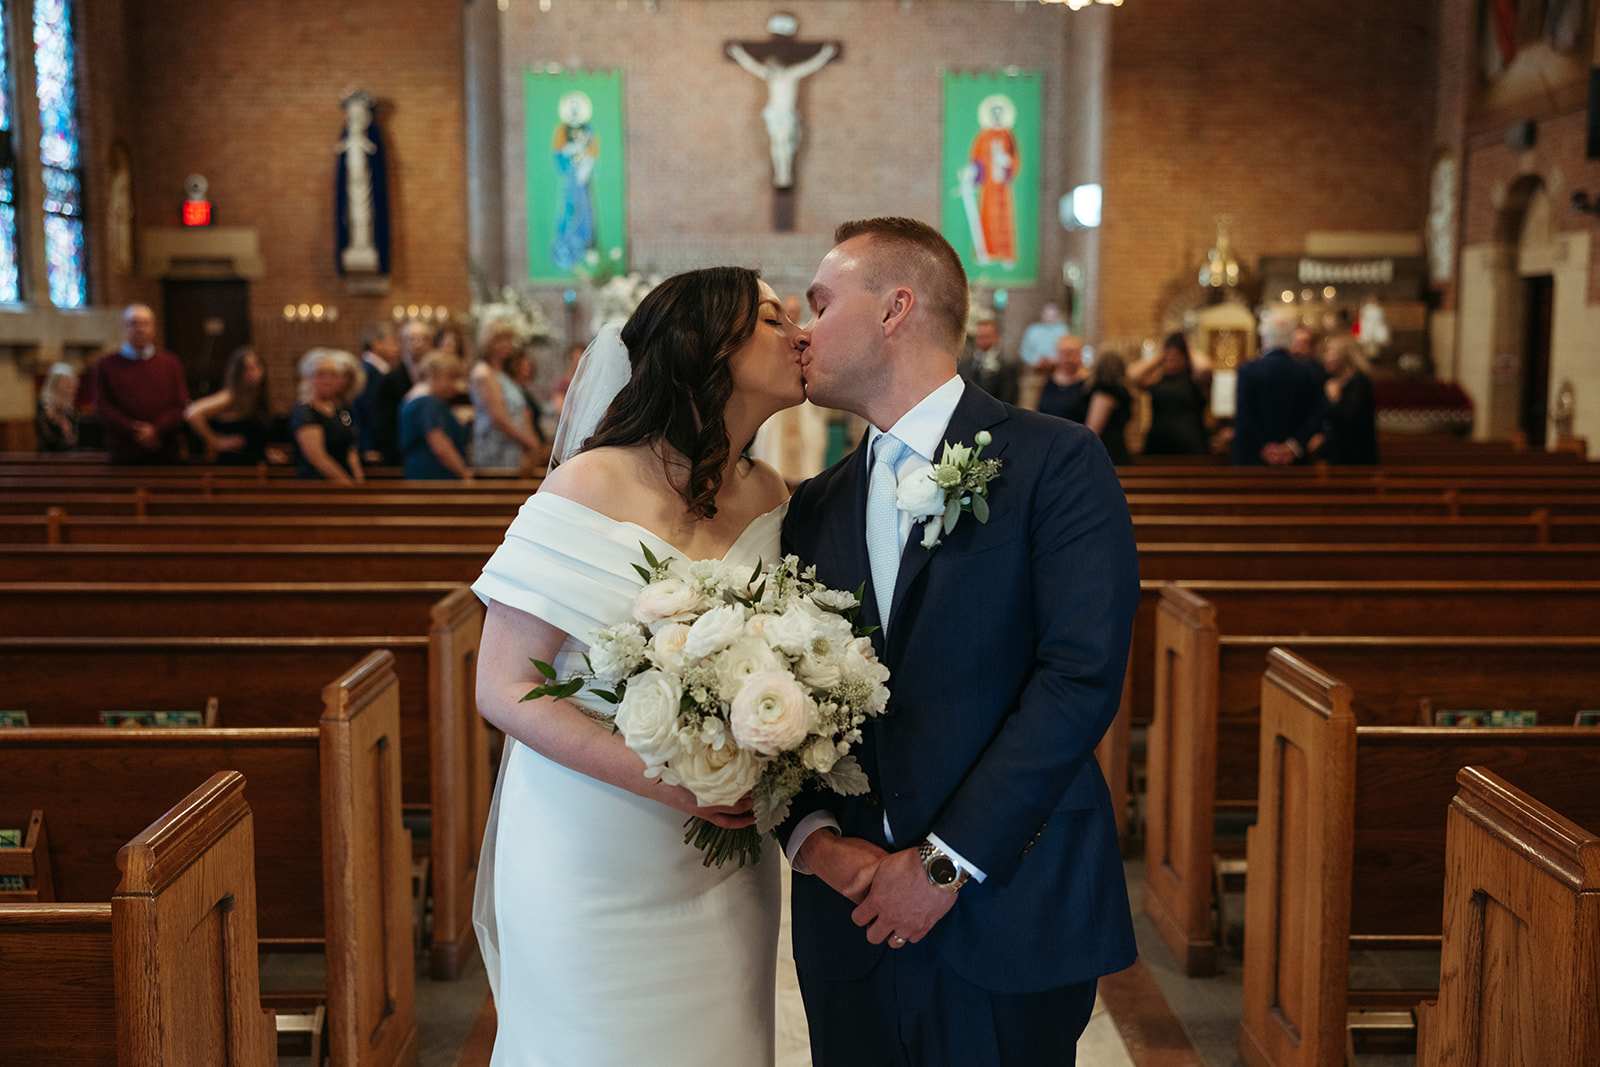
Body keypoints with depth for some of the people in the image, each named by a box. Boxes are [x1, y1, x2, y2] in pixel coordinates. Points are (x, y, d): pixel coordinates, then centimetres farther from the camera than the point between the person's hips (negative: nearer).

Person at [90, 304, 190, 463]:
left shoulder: (170, 363, 11)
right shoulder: (106, 365, 10)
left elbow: (181, 406, 4)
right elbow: (103, 408, 1)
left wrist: (156, 430, -12)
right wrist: (134, 431, -12)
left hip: (165, 455, 1)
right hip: (124, 455, -1)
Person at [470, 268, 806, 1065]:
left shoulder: (772, 498, 2)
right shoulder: (593, 487, -14)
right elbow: (503, 689, -15)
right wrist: (665, 780, -23)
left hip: (723, 871, 5)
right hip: (594, 869, -5)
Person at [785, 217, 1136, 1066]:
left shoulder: (1053, 463, -6)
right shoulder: (814, 508, 11)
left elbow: (1082, 673, -14)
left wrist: (947, 862, -15)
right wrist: (813, 836, -8)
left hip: (1010, 920, -4)